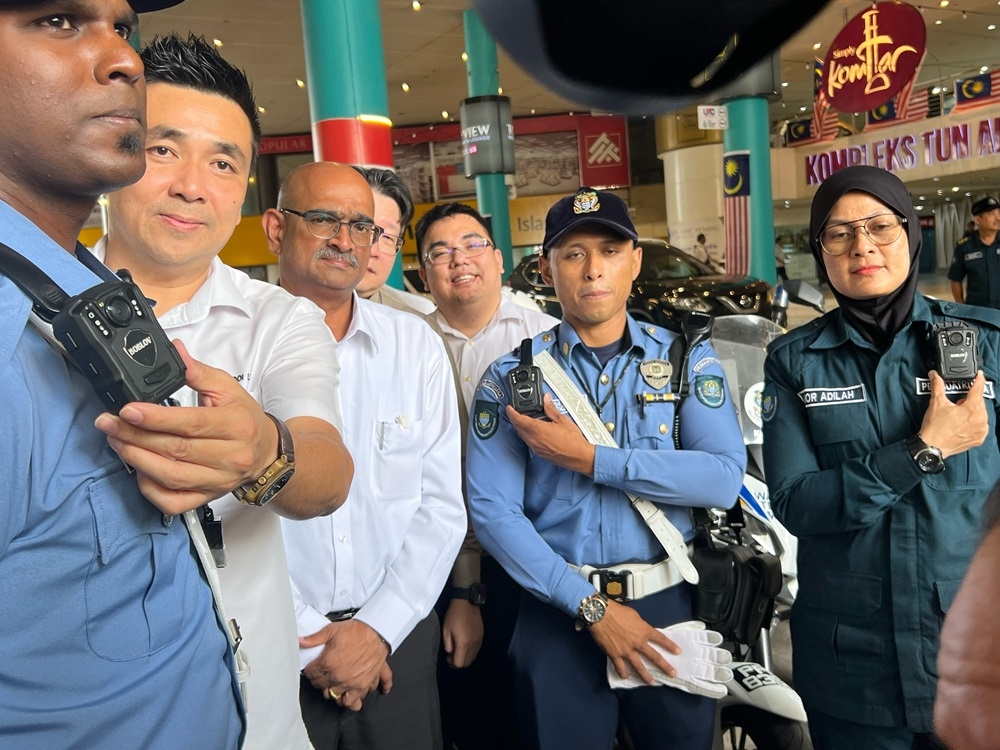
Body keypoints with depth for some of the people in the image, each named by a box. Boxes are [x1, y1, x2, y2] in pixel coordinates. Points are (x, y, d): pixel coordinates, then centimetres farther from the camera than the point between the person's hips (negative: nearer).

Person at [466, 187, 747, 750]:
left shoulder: (688, 359, 0)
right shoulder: (511, 379, -2)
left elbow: (725, 478, -13)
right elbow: (493, 511, -10)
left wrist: (590, 458, -18)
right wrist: (592, 607, -16)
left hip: (671, 606, 1)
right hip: (560, 613, -1)